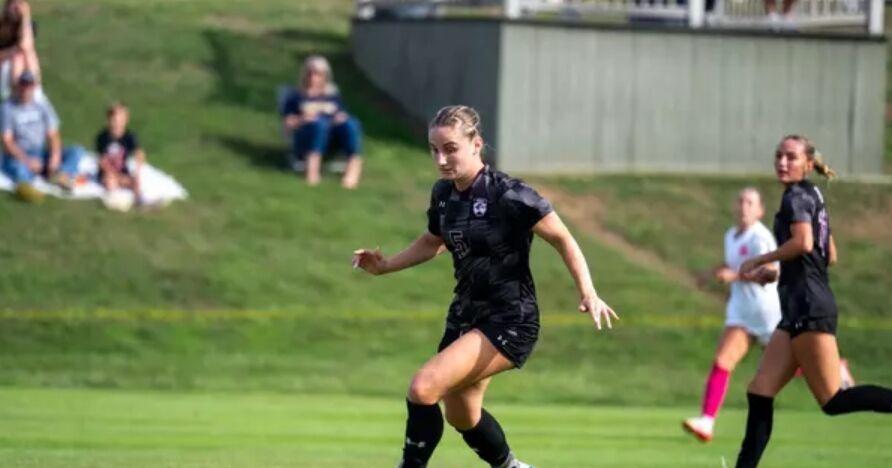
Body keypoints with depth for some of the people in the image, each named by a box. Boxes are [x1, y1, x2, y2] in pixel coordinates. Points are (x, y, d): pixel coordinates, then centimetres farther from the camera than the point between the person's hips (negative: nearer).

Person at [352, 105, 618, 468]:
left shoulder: (508, 195, -20)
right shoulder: (443, 193, 2)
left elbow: (563, 240, -14)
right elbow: (432, 242, 21)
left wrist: (587, 293, -25)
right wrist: (384, 266, 9)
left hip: (509, 323, -8)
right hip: (466, 316, 8)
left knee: (423, 387, -24)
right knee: (462, 416, 21)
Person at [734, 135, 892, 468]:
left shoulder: (797, 196, -6)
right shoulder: (813, 198, 20)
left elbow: (803, 242, -23)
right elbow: (830, 255, 26)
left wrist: (758, 262, -11)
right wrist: (774, 272, 24)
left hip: (809, 308, -10)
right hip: (798, 313, 10)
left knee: (832, 399, -11)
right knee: (759, 393, 5)